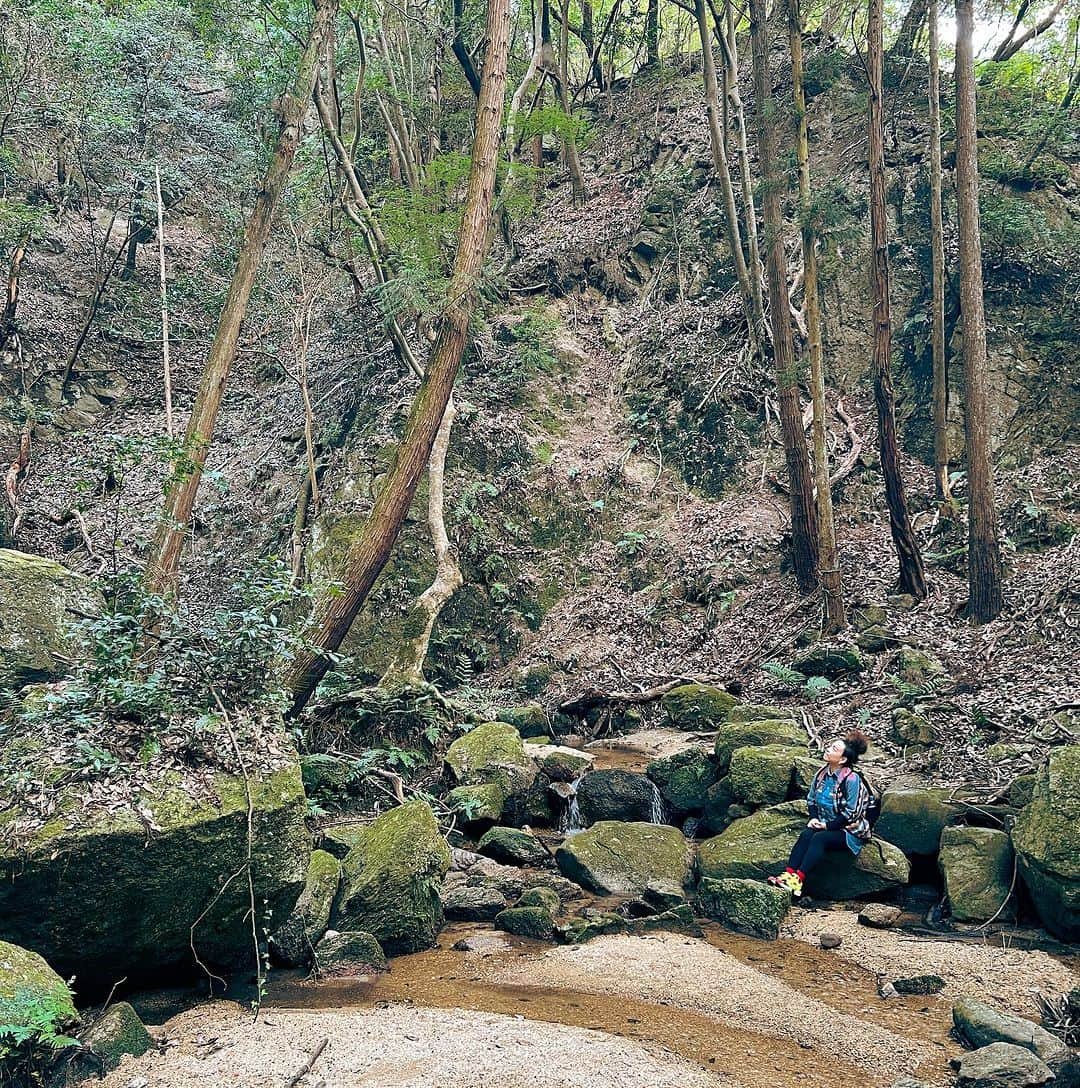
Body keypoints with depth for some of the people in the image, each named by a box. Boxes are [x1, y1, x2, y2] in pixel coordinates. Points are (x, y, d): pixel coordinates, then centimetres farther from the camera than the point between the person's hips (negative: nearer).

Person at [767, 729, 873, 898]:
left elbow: (851, 813, -17)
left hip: (850, 831, -6)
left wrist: (828, 825, -17)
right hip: (825, 826, 6)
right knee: (806, 835, -25)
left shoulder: (852, 779, -17)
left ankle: (798, 880, -40)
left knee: (819, 838, -32)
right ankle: (788, 874, -37)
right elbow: (811, 800, 16)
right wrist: (814, 818, -2)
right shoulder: (822, 774, 5)